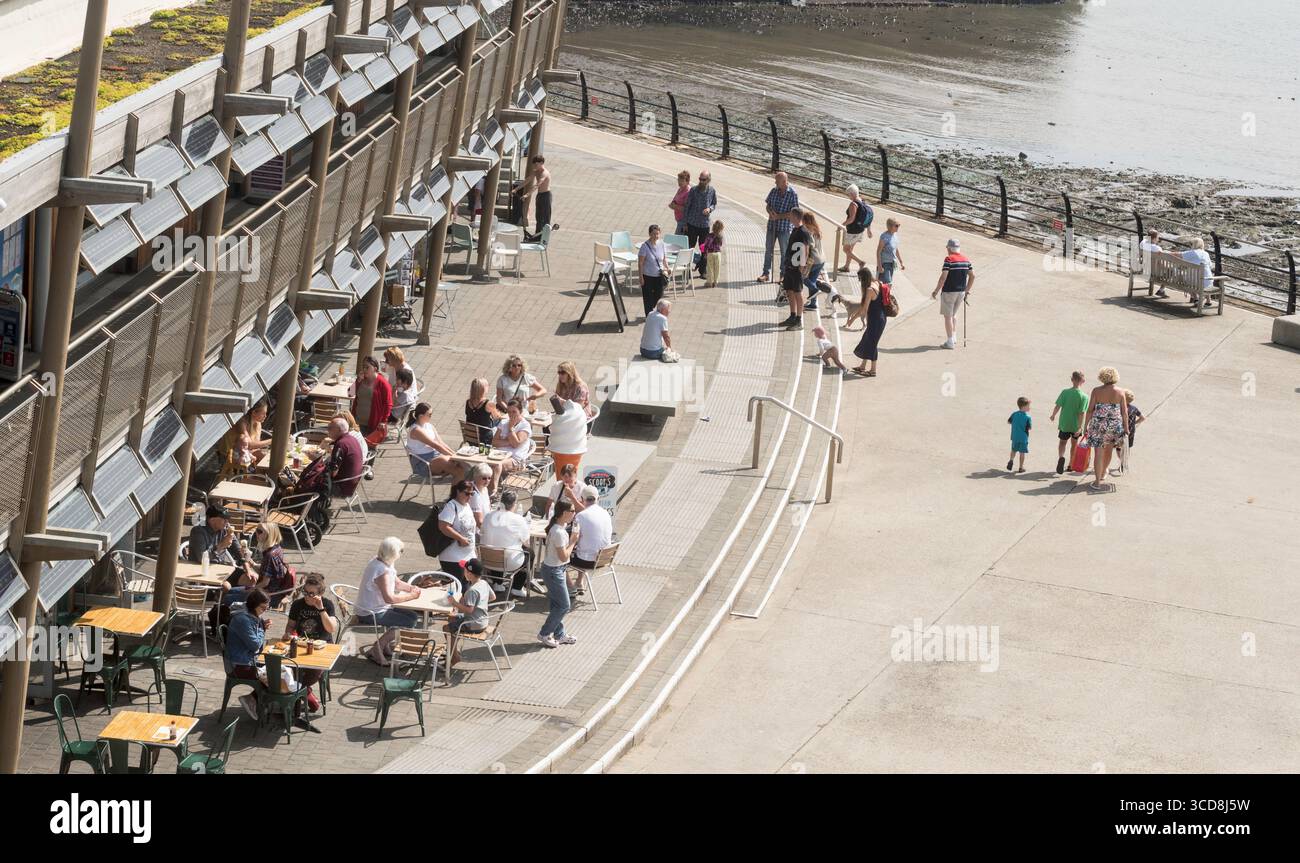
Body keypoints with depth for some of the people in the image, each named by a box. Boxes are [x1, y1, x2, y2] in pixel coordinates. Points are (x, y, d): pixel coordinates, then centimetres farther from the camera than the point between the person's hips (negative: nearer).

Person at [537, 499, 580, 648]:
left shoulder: (560, 527, 3)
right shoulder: (559, 532, -27)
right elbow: (564, 557, -25)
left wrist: (572, 540, 0)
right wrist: (573, 541, -15)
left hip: (555, 569, 10)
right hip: (553, 571, -10)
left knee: (558, 605, 18)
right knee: (564, 605, 1)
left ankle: (559, 634, 29)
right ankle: (544, 634, 11)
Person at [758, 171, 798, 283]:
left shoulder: (793, 194, -13)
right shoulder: (774, 190, 2)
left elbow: (793, 214, -15)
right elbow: (768, 205, 11)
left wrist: (778, 216, -19)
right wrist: (770, 212, -12)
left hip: (785, 227, -5)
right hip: (772, 225, 5)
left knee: (784, 252, 5)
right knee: (768, 249, 9)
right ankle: (766, 273, 18)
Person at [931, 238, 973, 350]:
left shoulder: (949, 259, -15)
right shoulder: (966, 260, 5)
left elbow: (943, 277, -19)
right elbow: (972, 276, 9)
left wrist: (936, 291, -10)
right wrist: (967, 290, 19)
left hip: (949, 291, -6)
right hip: (961, 292, 6)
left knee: (948, 316, 3)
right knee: (953, 315, 22)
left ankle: (950, 341, 2)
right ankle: (954, 337, 20)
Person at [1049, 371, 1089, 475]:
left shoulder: (1065, 392, -10)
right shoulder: (1084, 396, -13)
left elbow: (1058, 406, -8)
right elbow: (1082, 413, -17)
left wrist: (1053, 416, 10)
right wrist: (1080, 427, -17)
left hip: (1064, 423, 0)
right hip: (1076, 424, 0)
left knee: (1062, 442, 16)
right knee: (1074, 444, 20)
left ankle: (1061, 457, -13)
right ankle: (1071, 465, 29)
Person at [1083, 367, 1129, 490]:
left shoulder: (1097, 391, -7)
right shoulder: (1120, 392, -3)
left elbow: (1090, 410, -5)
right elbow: (1124, 412, -1)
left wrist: (1086, 425, 5)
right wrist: (1126, 428, 6)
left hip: (1098, 424, -2)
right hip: (1115, 424, 2)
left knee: (1098, 452, 2)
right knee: (1109, 450, 23)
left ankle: (1097, 481, 1)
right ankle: (1102, 473, 43)